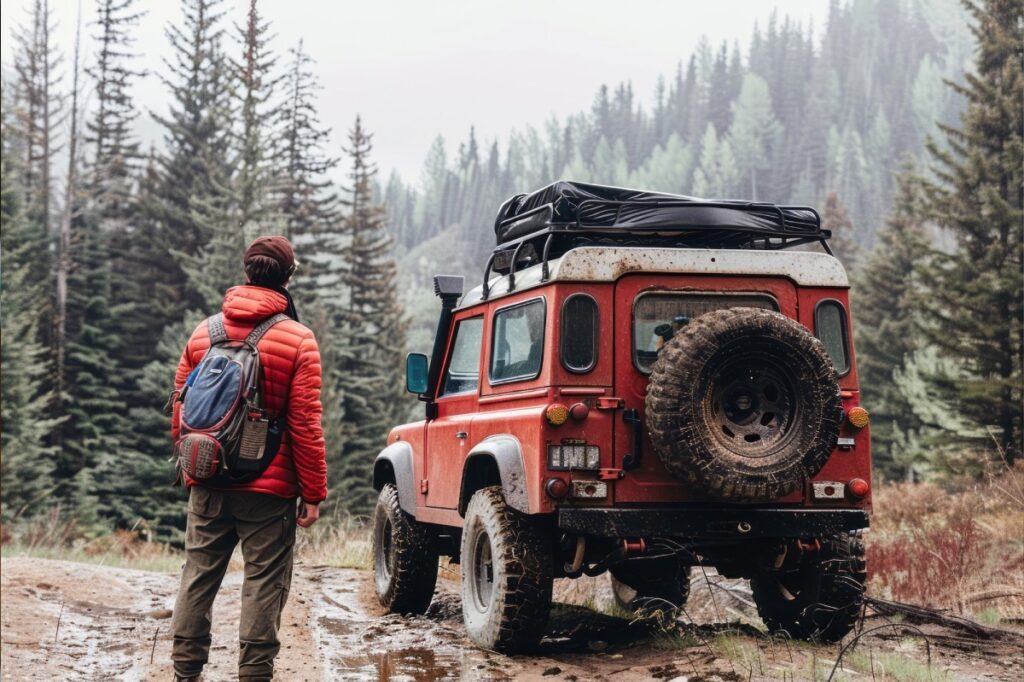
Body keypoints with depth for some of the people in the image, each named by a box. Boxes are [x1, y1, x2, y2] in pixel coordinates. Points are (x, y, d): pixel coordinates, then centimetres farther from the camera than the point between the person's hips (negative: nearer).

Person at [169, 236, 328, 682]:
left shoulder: (204, 333, 5)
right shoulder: (297, 341, -8)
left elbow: (180, 410, 9)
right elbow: (305, 425, -11)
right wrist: (313, 493, -6)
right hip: (268, 487, -4)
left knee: (198, 574, 13)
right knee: (264, 582, 2)